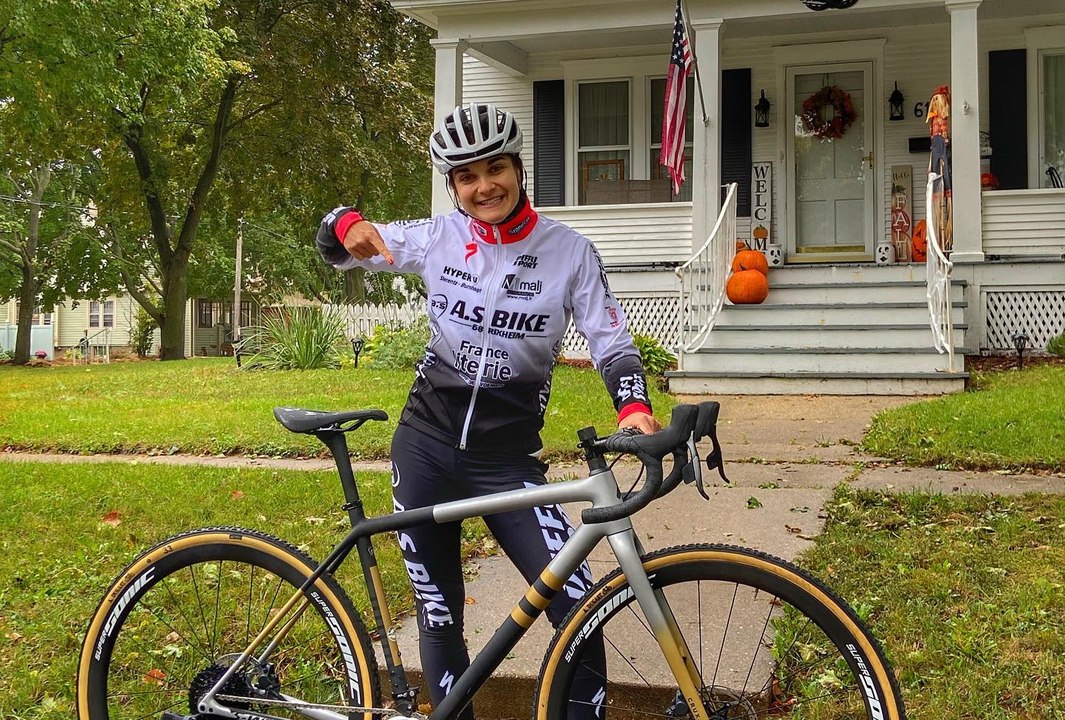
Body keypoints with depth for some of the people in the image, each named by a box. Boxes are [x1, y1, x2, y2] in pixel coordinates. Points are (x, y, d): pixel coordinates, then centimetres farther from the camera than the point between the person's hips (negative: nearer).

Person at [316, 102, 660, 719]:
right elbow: (335, 249, 7)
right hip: (426, 445, 2)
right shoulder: (435, 238, -1)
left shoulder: (570, 252, -4)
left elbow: (613, 345, -3)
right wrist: (349, 226, -18)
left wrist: (634, 408, -23)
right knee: (438, 615, 10)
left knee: (580, 606, -14)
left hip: (509, 459, -1)